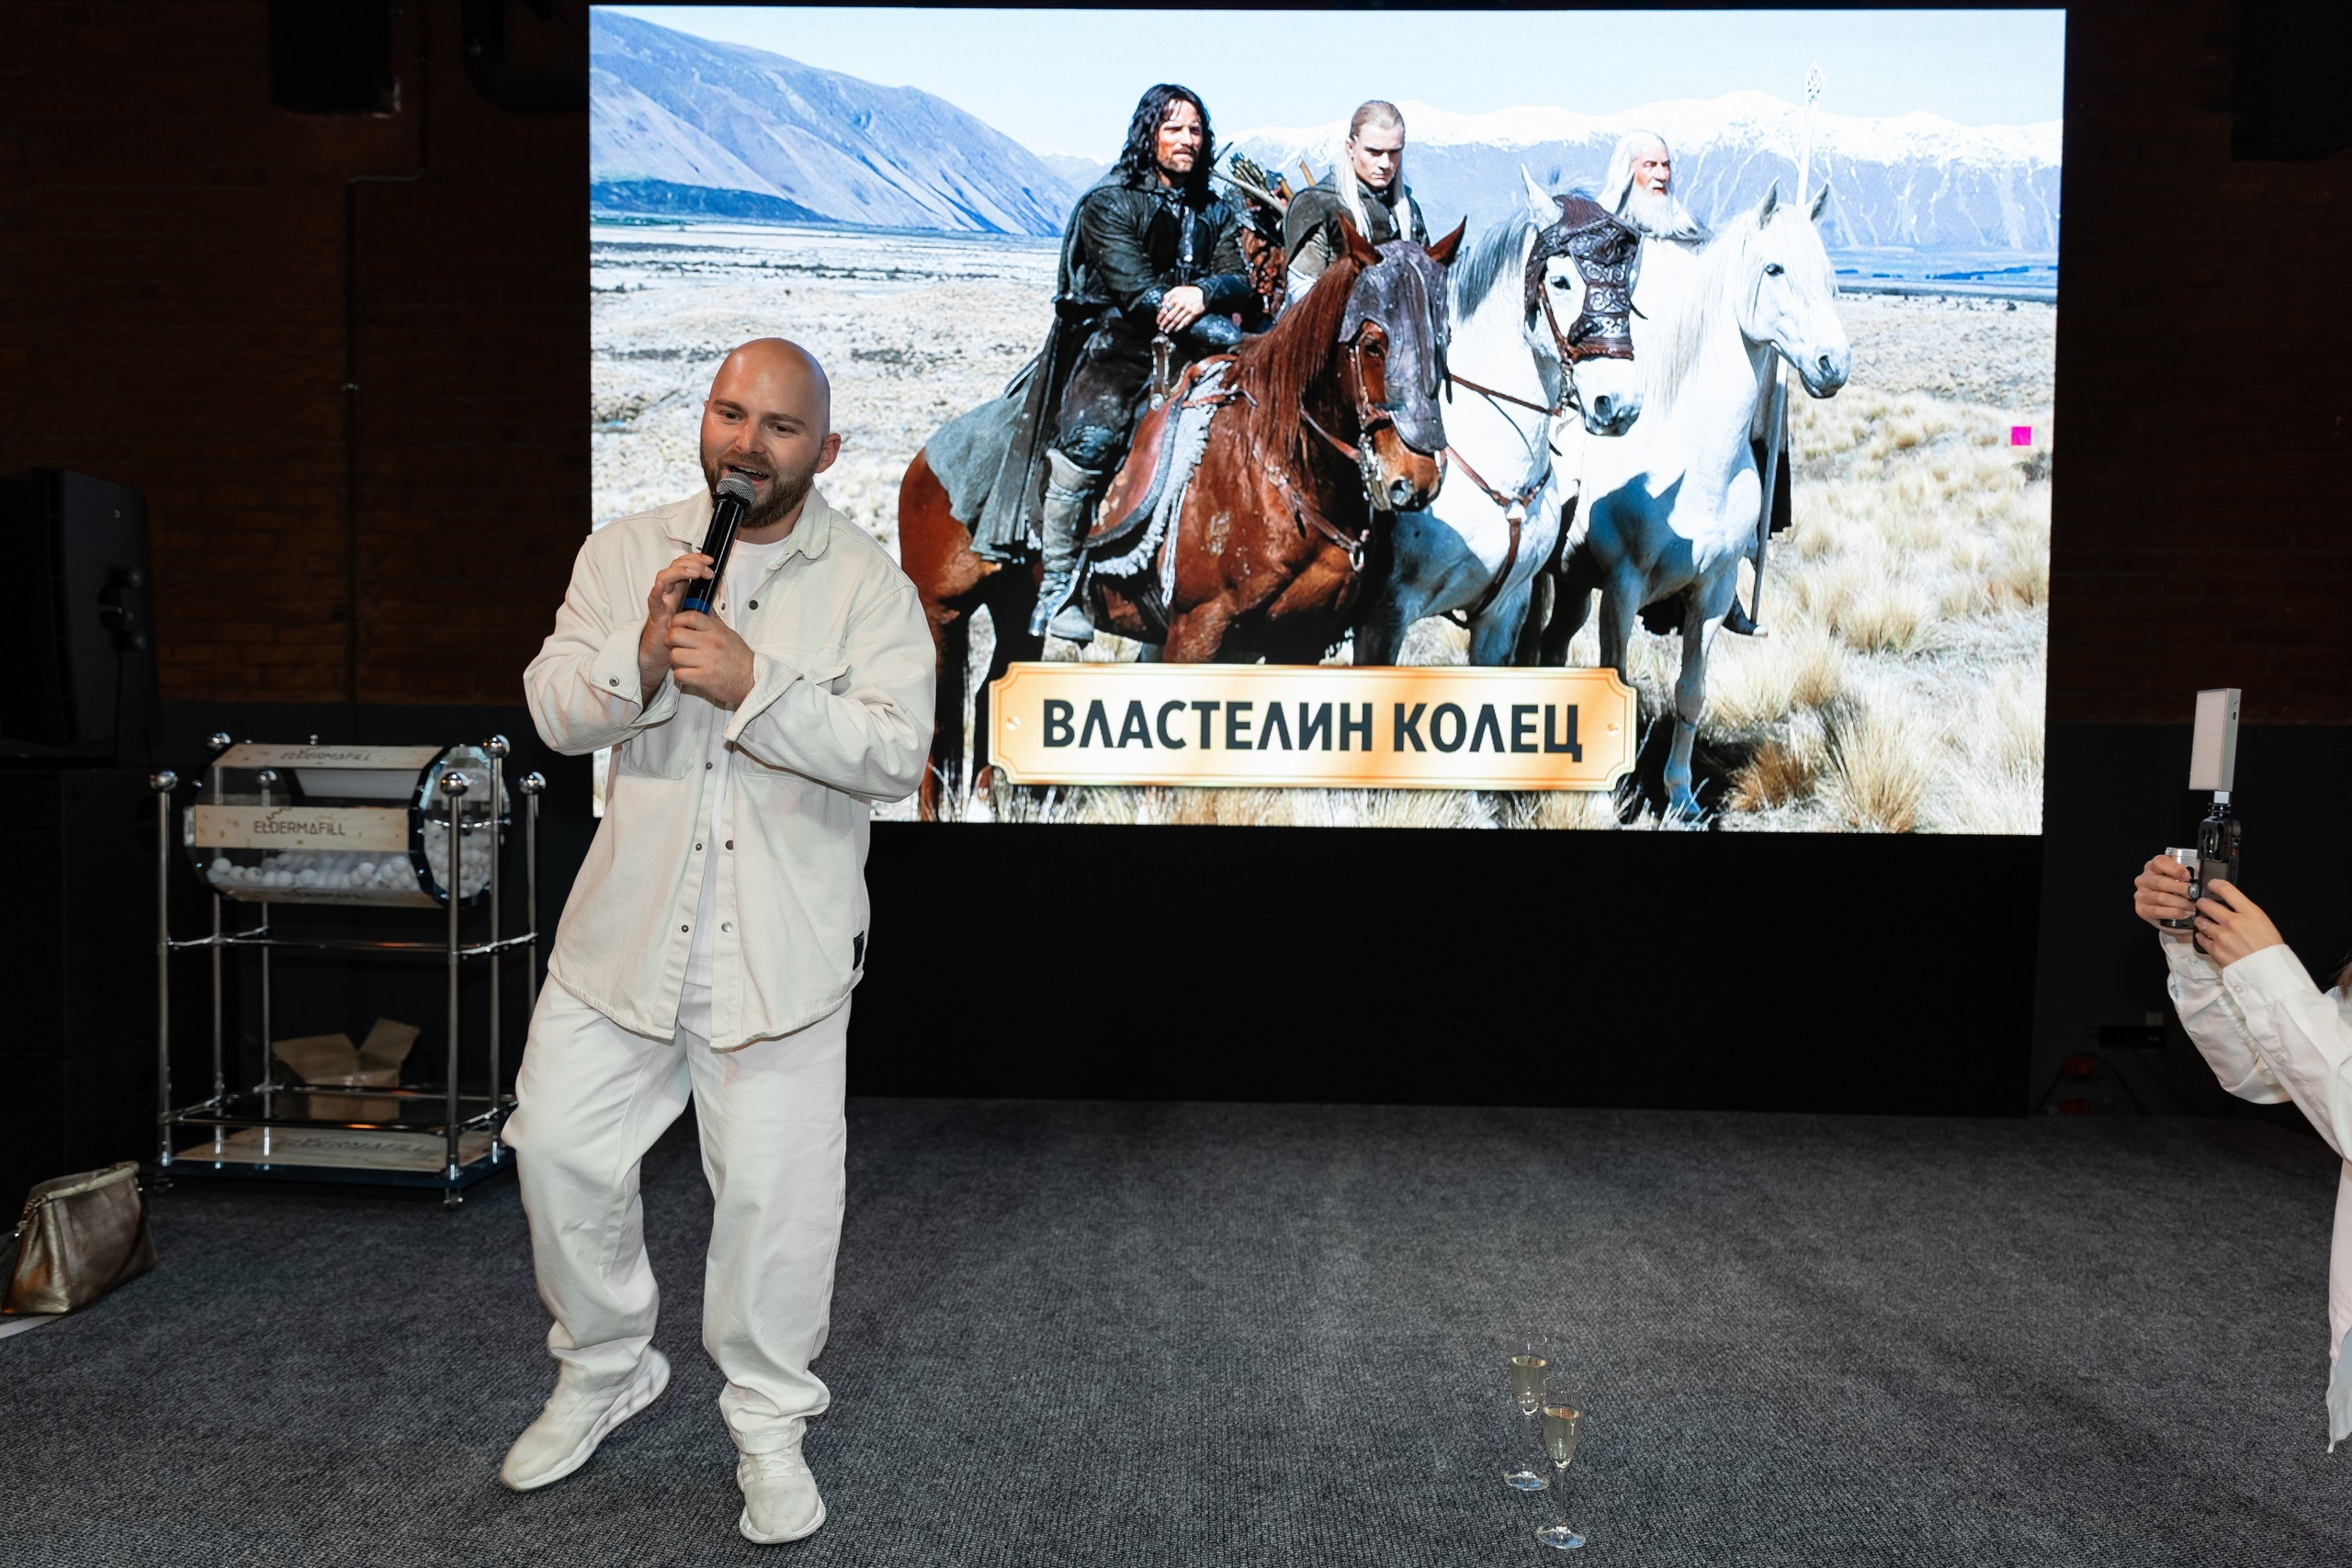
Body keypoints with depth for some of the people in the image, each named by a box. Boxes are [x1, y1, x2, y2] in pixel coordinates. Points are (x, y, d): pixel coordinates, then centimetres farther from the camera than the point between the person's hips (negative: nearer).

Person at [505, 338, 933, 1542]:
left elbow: (896, 754, -16)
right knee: (559, 1148, 9)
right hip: (628, 921, 4)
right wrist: (639, 660, -20)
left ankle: (769, 1420, 25)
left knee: (773, 1189, 2)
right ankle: (603, 1372, 35)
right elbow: (554, 712, 0)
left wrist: (753, 685, -27)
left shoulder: (870, 584, -5)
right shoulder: (625, 551, 5)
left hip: (781, 939, -3)